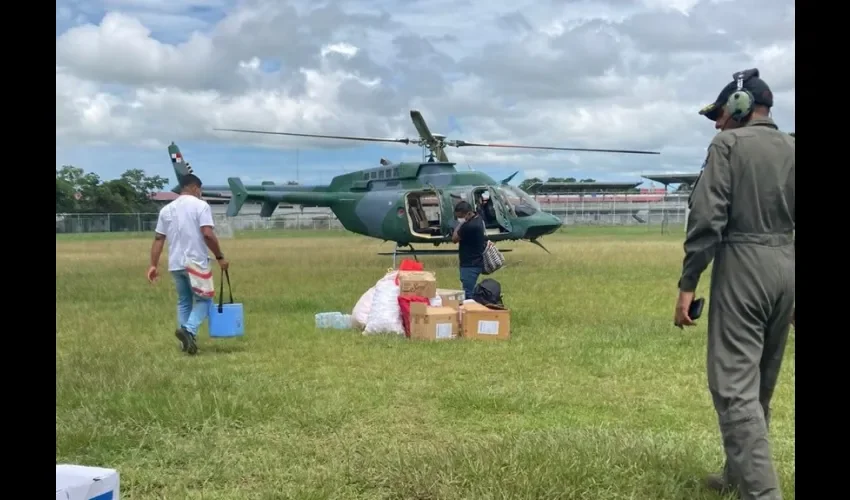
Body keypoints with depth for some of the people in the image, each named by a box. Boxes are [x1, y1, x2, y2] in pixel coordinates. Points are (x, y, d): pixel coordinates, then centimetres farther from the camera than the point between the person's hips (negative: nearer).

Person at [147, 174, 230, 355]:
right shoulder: (200, 205, -6)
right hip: (196, 262, -5)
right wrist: (220, 257, -8)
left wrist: (153, 265, 10)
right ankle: (188, 329, -16)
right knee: (203, 299, 6)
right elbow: (208, 234, -15)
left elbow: (158, 239, 9)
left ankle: (186, 342, 14)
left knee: (184, 302, 16)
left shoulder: (167, 209, 12)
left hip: (175, 264, 6)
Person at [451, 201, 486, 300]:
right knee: (472, 292, 17)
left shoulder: (470, 226, -26)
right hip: (474, 262, 11)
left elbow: (454, 239, -15)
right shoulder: (477, 218, 7)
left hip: (470, 265, -11)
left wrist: (460, 224, -11)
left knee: (468, 294, -11)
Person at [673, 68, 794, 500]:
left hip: (743, 265, -7)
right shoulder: (792, 150, 13)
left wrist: (688, 283, -11)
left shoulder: (729, 144, -5)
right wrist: (794, 292, 18)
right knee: (759, 384, 18)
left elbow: (707, 218, -14)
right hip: (786, 266, 7)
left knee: (735, 386, -6)